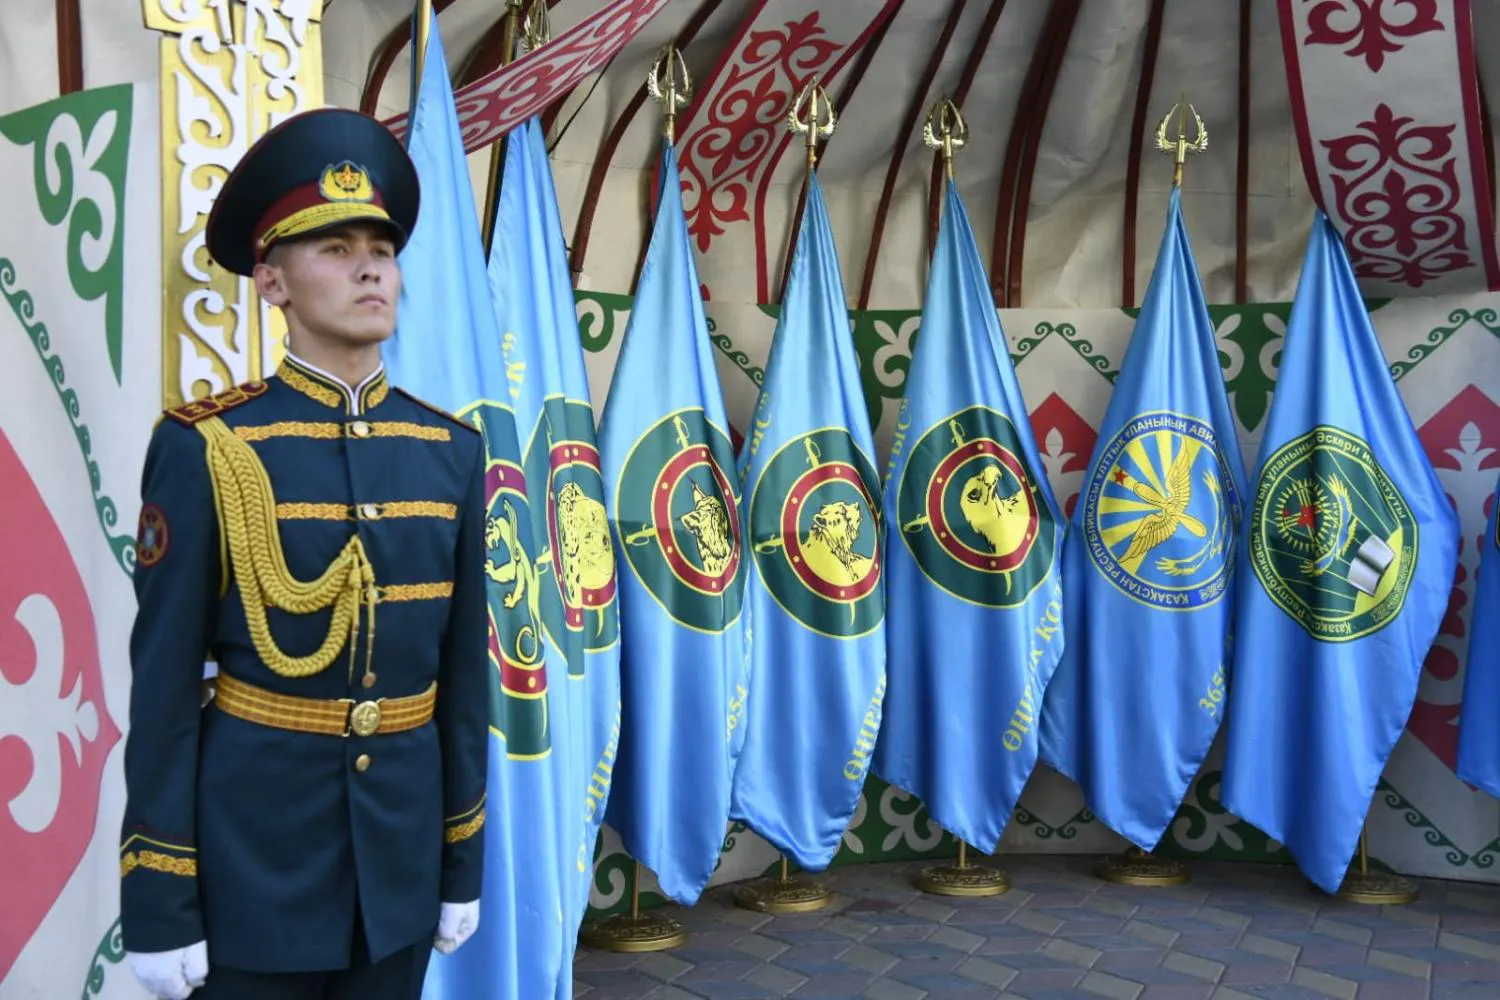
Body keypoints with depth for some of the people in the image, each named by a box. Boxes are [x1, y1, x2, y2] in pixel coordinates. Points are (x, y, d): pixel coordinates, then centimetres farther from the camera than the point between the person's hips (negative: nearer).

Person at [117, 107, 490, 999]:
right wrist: (159, 903, -7)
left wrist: (463, 860, 7)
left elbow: (465, 668, 5)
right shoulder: (206, 448, -9)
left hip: (402, 855, 4)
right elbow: (164, 683, -8)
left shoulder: (451, 451, 1)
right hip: (251, 855, -3)